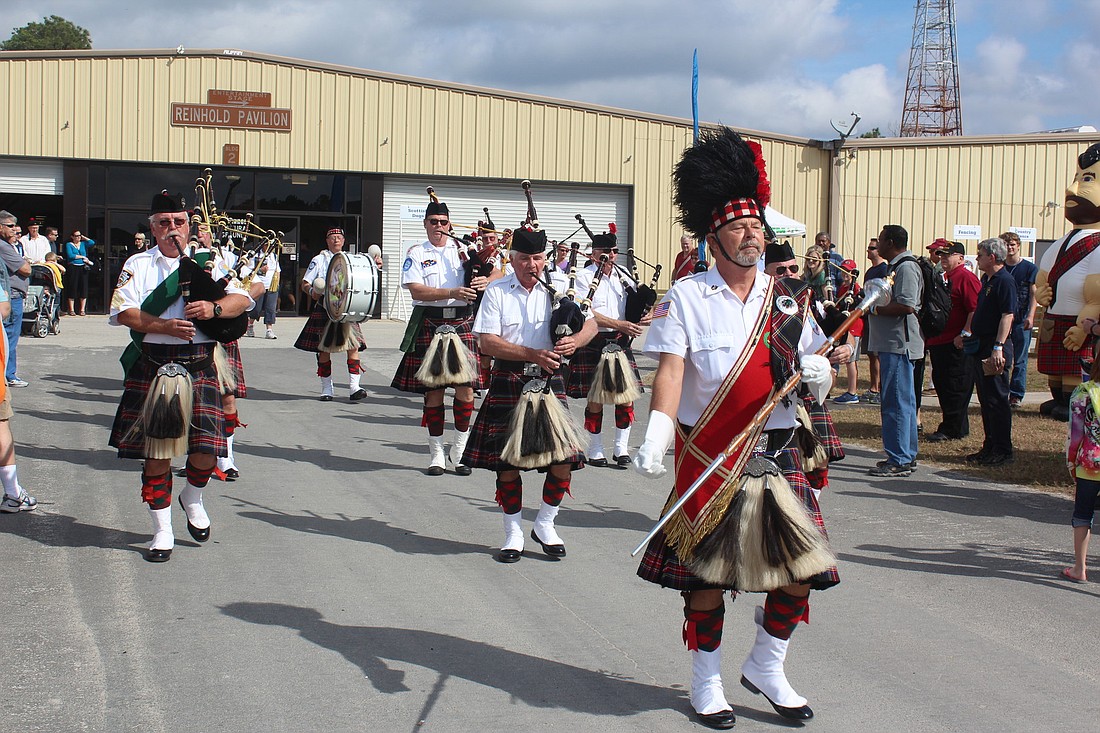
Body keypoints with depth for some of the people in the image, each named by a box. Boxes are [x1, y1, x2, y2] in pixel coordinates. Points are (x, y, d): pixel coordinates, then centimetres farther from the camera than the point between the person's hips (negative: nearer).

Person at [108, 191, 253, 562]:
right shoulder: (138, 265, 7)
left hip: (200, 367, 1)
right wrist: (165, 327, -18)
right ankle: (162, 532, 14)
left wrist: (213, 308, -16)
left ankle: (193, 498, 27)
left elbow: (242, 299, 5)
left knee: (206, 448, -7)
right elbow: (124, 312, -4)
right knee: (155, 451, 1)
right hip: (153, 368, -1)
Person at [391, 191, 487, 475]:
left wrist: (486, 281, -14)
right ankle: (437, 453, 12)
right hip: (430, 325, -1)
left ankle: (460, 451, 7)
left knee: (465, 386, -5)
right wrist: (452, 293, -21)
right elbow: (416, 291, -8)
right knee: (433, 390, 2)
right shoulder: (416, 253, 5)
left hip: (462, 323, 2)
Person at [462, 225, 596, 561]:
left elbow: (590, 323, 7)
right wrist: (533, 354, -19)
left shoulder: (560, 286, 3)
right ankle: (513, 534, 18)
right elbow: (486, 342, -9)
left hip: (549, 381, 1)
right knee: (506, 461, 2)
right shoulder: (497, 291, -1)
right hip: (508, 382, -1)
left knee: (564, 458, -4)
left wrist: (574, 341, -16)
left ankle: (545, 525, 19)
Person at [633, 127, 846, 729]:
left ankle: (766, 668, 25)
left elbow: (813, 371, 13)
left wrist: (818, 374, -12)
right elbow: (670, 371, -14)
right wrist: (654, 439, -28)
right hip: (707, 459, -4)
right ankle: (707, 683, 22)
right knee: (705, 572, 2)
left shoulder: (788, 300, 7)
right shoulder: (687, 297, -4)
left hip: (775, 454, 4)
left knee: (800, 570, 2)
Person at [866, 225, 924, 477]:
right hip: (892, 344, 11)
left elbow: (906, 306, -25)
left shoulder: (906, 267, -15)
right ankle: (906, 456, 22)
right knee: (904, 401, 15)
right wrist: (871, 303, 12)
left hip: (898, 344, -11)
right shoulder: (897, 266, 19)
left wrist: (875, 309, -16)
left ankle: (899, 460, -6)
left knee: (896, 402, -9)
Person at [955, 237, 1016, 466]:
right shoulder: (985, 280, 15)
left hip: (994, 351, -10)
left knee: (997, 400, -5)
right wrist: (966, 332, 19)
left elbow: (1007, 316, -21)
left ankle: (1003, 451, 1)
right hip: (979, 347, 10)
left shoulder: (1005, 281, -14)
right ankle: (990, 447, 21)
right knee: (985, 400, 13)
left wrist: (998, 347, -26)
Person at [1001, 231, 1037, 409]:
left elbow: (1034, 294, -2)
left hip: (1021, 320, -3)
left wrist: (1030, 316, -14)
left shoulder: (1030, 268, 1)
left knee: (1019, 360, -1)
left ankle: (1016, 395, 3)